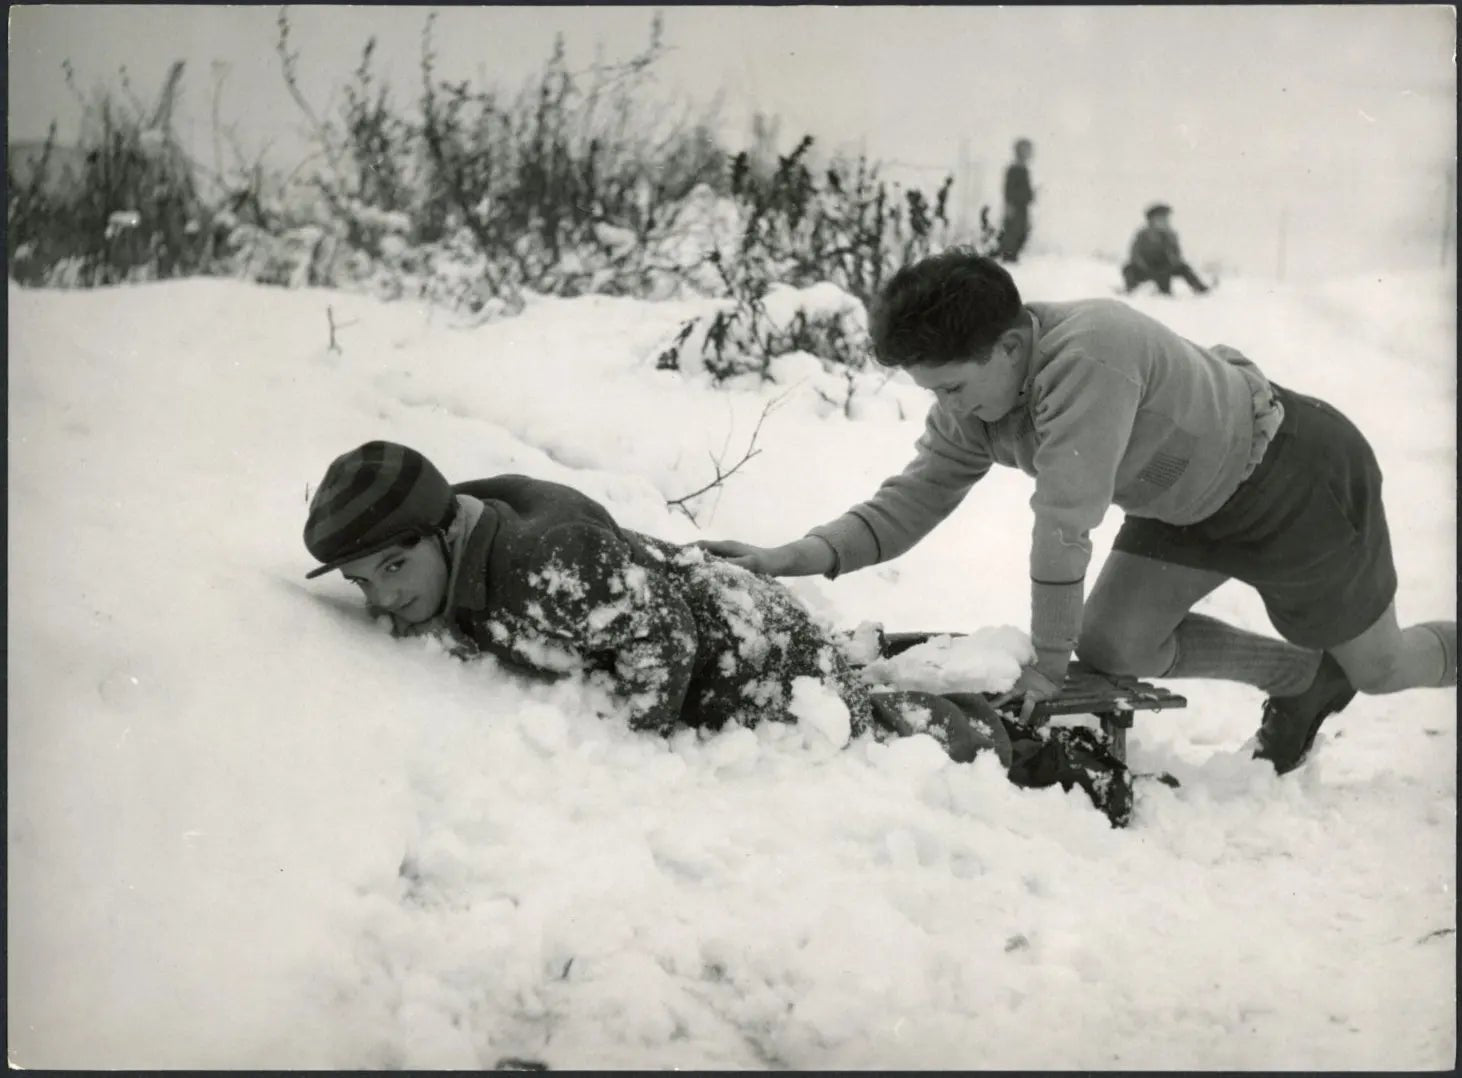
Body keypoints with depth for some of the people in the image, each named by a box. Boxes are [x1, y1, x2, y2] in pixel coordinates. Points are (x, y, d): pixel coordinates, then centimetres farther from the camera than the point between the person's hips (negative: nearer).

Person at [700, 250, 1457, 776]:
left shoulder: (1086, 356, -41)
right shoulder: (971, 391, -15)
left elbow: (1065, 523, -38)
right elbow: (915, 497, -13)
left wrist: (1049, 654, -29)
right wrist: (804, 555, -27)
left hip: (1298, 474, -7)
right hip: (1189, 500, 7)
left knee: (1378, 667, 10)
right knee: (1112, 645, -6)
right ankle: (1300, 678, 16)